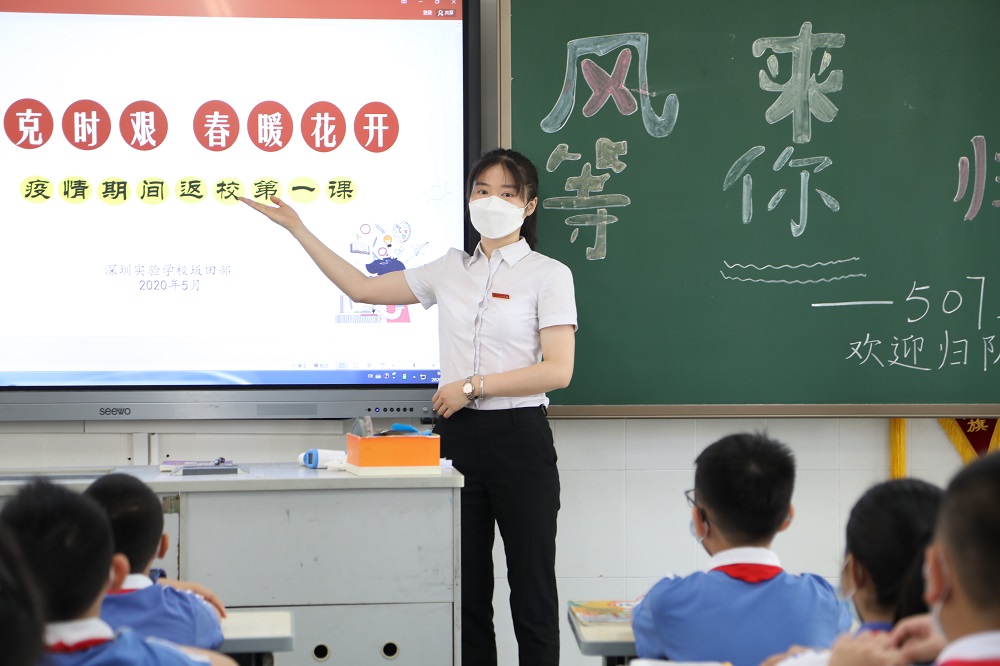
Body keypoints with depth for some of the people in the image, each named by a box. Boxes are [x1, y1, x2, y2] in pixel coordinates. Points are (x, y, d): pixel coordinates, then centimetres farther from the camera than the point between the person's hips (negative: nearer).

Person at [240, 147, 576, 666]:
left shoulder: (548, 274, -2)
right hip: (457, 434, 5)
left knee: (531, 586, 0)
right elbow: (362, 288, 16)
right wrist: (298, 230, 14)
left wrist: (473, 386, -13)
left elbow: (558, 370, -11)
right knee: (465, 587, 6)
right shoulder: (450, 269, 12)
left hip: (519, 438, -4)